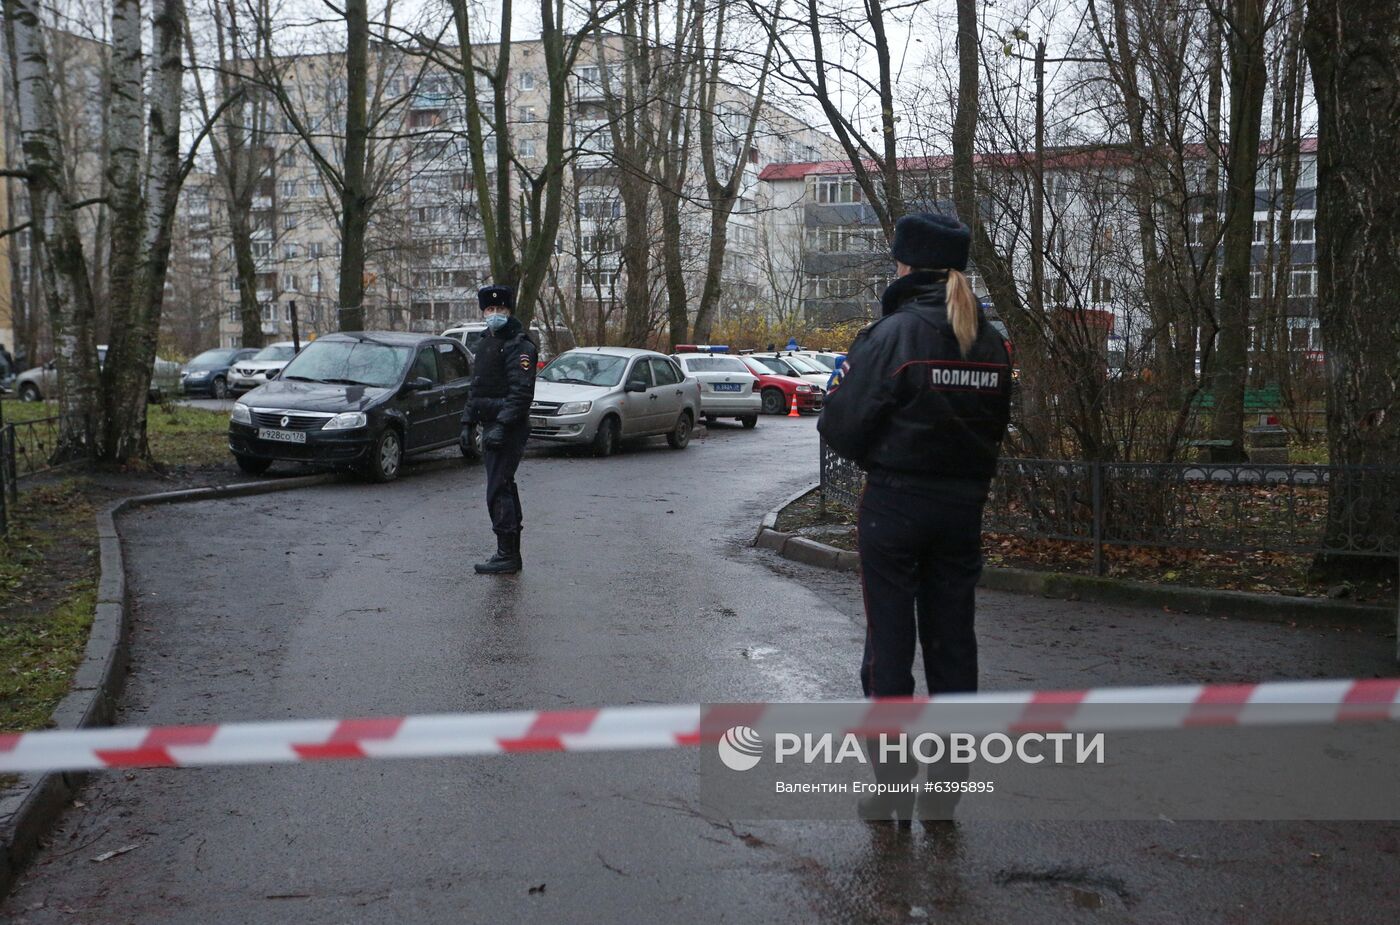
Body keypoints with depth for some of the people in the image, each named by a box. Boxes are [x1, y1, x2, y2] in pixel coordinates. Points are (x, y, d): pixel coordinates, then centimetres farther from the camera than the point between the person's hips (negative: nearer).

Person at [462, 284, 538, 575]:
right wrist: (469, 420, 18)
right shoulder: (485, 342, 18)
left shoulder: (519, 346, -12)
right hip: (491, 425, 10)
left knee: (498, 491, -12)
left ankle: (507, 556, -8)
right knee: (505, 488, 14)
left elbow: (521, 392, -20)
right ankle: (512, 555, 21)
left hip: (509, 429, -10)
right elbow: (477, 386, 25)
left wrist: (501, 426, -26)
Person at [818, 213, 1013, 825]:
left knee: (889, 642, 4)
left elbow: (842, 424, -14)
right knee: (953, 642, 12)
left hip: (895, 504, -5)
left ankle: (893, 796, 11)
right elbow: (996, 424, 14)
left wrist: (874, 456, 6)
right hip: (965, 505, 6)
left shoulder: (893, 333, -15)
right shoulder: (990, 342, 6)